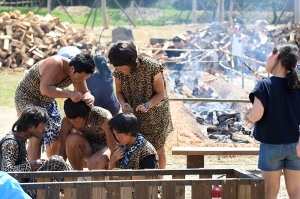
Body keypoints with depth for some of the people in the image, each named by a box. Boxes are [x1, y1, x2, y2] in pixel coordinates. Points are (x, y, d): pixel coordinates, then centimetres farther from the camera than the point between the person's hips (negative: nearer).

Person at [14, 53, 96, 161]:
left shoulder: (78, 72, -12)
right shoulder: (55, 64, -34)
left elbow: (84, 92, -7)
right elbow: (45, 89, -43)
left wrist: (89, 98, -31)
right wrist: (70, 94, -49)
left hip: (48, 101, 8)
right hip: (27, 97, -8)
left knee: (55, 138, 10)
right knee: (36, 138, -16)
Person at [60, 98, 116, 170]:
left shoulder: (104, 119, -31)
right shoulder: (67, 121, -21)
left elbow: (113, 148, -29)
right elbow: (63, 149, -17)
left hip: (106, 147, -4)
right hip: (88, 149, 4)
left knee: (93, 164, -35)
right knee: (72, 139, -28)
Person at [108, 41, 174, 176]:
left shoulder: (152, 67, -26)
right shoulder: (119, 72, -14)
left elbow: (161, 93, -18)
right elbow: (119, 92, -1)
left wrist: (147, 105, -35)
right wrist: (123, 104, -23)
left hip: (155, 114, -3)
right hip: (133, 115, 3)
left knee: (157, 148, 7)